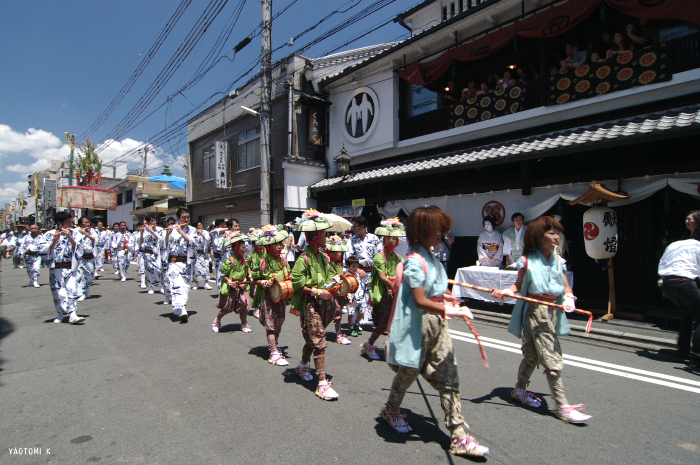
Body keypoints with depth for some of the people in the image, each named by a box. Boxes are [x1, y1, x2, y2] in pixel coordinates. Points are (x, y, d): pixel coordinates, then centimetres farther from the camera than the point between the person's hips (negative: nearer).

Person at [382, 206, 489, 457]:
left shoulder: (430, 257, 9)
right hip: (419, 325, -8)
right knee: (408, 372, 13)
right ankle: (391, 409, 41)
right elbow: (420, 301, -25)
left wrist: (444, 297, 9)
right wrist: (449, 310, -25)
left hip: (436, 323, 8)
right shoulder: (415, 261, -20)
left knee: (449, 379, 7)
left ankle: (459, 436, 16)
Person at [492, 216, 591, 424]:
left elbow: (565, 286, 10)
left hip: (553, 311, 6)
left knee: (533, 354, 18)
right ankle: (562, 406, 5)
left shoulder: (557, 260, 8)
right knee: (552, 360, -5)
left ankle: (520, 390, 34)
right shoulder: (528, 260, -9)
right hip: (535, 311, -6)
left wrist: (569, 297, -10)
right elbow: (519, 285, -2)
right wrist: (506, 291, -21)